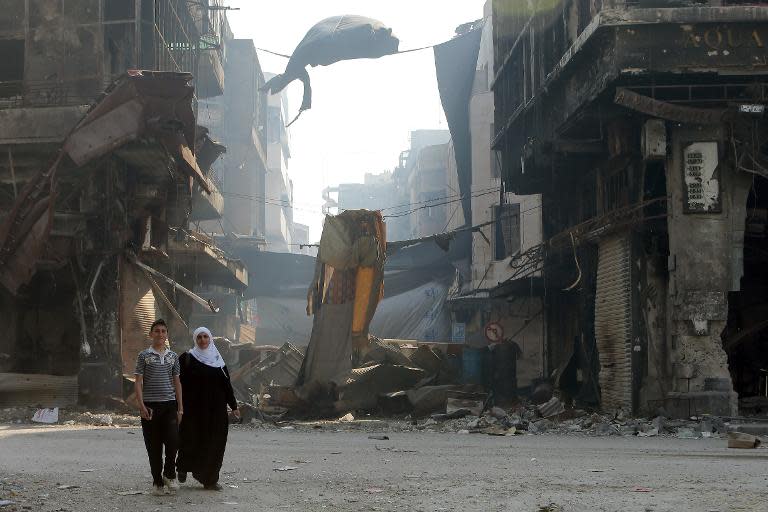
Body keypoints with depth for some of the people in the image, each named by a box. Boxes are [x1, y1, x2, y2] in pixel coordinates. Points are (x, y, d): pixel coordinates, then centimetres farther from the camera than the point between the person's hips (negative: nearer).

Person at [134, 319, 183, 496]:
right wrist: (141, 405, -11)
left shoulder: (173, 356, 12)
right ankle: (157, 482, 11)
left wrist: (180, 408, 10)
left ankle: (169, 474, 10)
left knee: (173, 441, -12)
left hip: (169, 404, 2)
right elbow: (138, 382, -1)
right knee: (154, 446, 2)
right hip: (150, 406, -2)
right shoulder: (144, 355, 3)